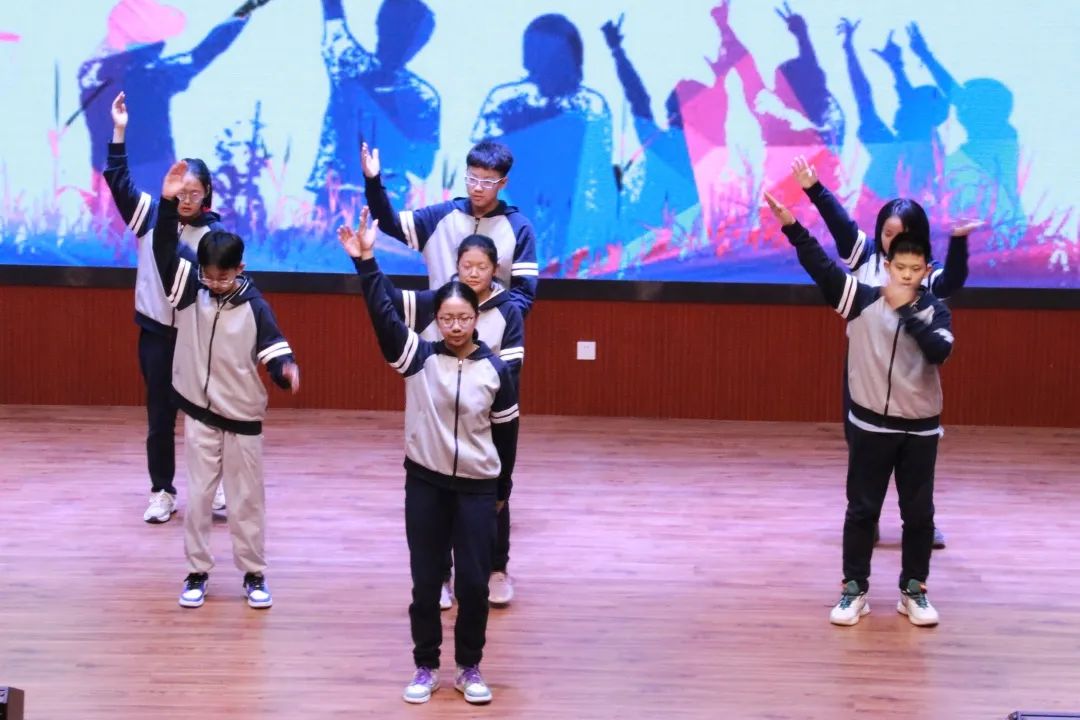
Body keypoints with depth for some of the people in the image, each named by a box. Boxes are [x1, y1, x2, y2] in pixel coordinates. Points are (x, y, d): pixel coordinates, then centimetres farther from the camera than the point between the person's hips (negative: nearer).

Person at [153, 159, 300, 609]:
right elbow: (165, 250, -15)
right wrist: (169, 203, -28)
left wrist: (287, 369, -36)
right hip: (199, 413, 2)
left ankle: (254, 574, 19)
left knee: (247, 498, 9)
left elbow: (273, 350, -12)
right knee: (198, 496, 7)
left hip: (243, 417, -1)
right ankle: (197, 573, 19)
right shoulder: (189, 293, -7)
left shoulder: (254, 307, -12)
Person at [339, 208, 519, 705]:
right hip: (425, 483, 0)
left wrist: (503, 489, 10)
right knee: (425, 581, 6)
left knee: (474, 582, 3)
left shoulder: (495, 369, -5)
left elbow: (506, 431, 4)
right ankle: (426, 667, 20)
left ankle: (470, 668, 19)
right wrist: (365, 261, -31)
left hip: (477, 488, 0)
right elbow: (383, 314, -19)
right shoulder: (418, 357, -6)